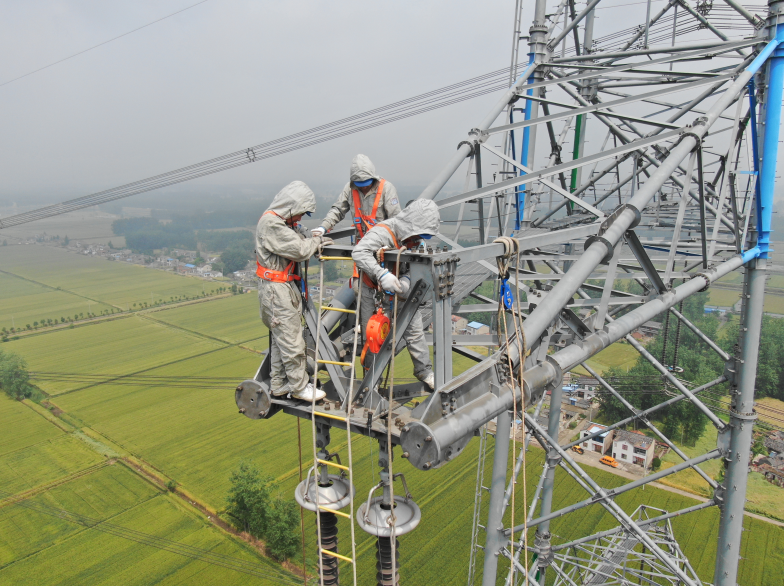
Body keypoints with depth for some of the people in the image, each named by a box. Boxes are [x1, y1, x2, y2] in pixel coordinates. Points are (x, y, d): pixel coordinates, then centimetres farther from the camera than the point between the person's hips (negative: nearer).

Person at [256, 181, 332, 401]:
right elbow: (299, 250, -22)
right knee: (291, 341, -3)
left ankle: (278, 385, 27)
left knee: (280, 338, 17)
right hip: (276, 289, -11)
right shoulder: (270, 223, -19)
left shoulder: (285, 222, 14)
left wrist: (317, 239, -5)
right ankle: (299, 387, 8)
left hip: (286, 287, 11)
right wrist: (317, 242, -6)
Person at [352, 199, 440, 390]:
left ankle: (424, 371, 28)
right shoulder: (383, 231, -29)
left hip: (401, 293, 5)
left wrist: (406, 279, -33)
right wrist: (382, 274, -54)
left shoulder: (415, 239, -6)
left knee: (415, 331, 9)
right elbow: (359, 253, -43)